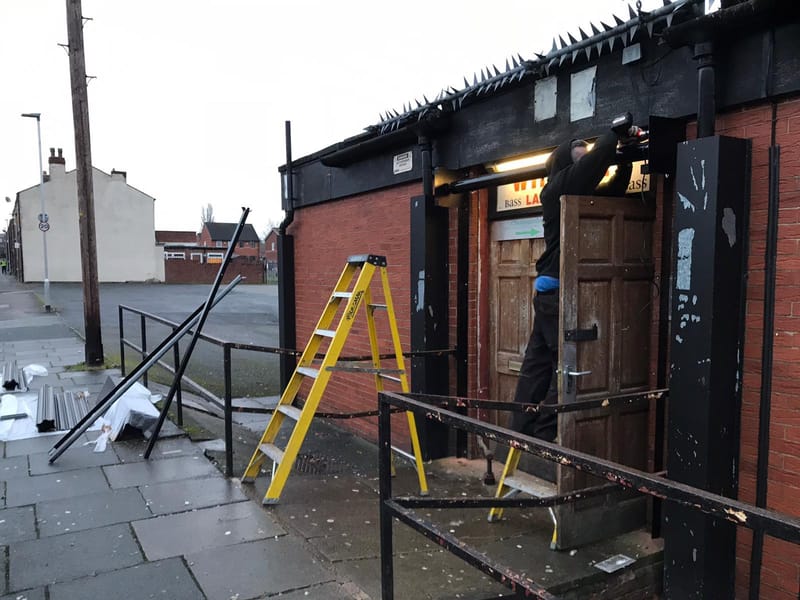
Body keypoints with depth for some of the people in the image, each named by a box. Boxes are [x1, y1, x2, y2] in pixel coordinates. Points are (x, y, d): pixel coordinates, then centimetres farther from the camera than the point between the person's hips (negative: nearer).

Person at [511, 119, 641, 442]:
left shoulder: (577, 191, 21)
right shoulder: (562, 183, -6)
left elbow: (613, 191, 20)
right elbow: (594, 162, -19)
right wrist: (618, 132, -7)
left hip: (549, 291, 9)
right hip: (558, 290, -9)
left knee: (539, 364, 9)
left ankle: (522, 430, 15)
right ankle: (545, 433, -3)